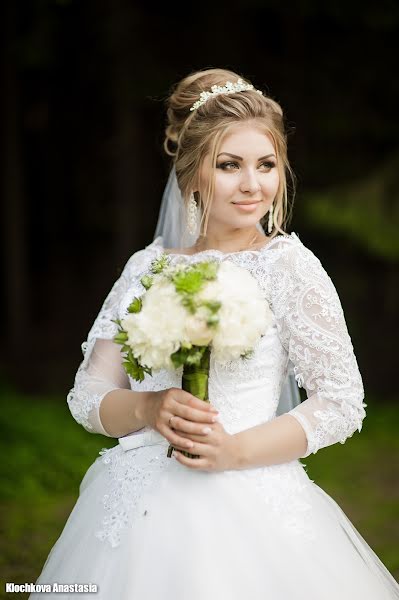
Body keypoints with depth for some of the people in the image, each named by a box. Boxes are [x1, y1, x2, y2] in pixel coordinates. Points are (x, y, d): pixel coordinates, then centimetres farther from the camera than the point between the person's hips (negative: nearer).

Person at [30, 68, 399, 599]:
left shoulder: (287, 265, -6)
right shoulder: (148, 266, 5)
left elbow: (342, 403, -6)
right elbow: (88, 397, 6)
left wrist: (237, 451, -16)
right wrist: (150, 407, -14)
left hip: (247, 508, -3)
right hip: (136, 510, 4)